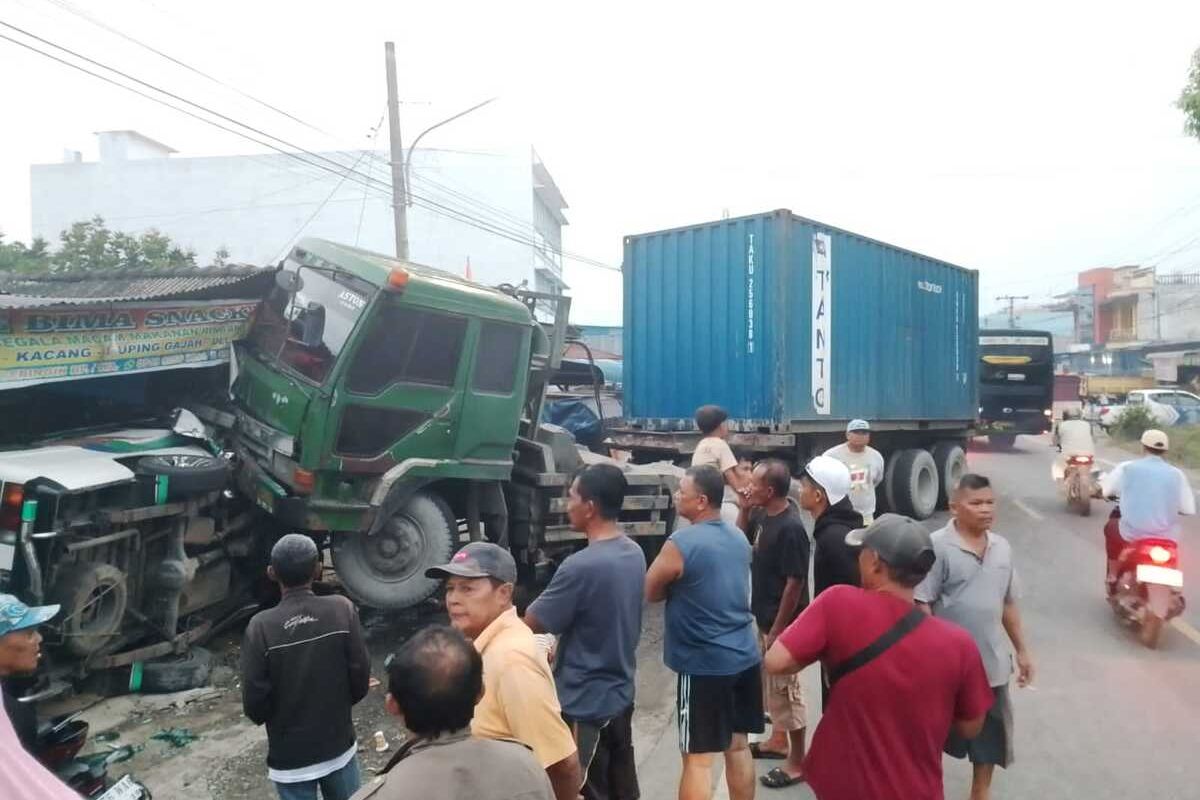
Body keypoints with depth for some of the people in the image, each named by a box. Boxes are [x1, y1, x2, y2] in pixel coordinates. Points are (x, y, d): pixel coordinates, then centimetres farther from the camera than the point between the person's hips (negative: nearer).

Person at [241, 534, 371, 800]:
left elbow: (254, 702, -13)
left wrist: (278, 718, 10)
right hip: (339, 746, 1)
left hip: (290, 757, -1)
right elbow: (360, 679, -9)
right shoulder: (342, 610, -13)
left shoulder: (261, 626, -17)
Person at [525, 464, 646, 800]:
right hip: (620, 694, 8)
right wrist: (568, 643, 12)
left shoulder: (580, 567, -27)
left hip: (584, 703, -8)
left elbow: (532, 624, -15)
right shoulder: (635, 554, -1)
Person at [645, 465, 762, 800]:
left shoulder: (680, 544, -18)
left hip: (704, 664, -7)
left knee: (698, 759, 1)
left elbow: (650, 592, -7)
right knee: (738, 746, 18)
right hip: (744, 656, 7)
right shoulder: (739, 538, 6)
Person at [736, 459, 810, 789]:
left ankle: (798, 761, 20)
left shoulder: (790, 528, -27)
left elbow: (794, 584, -24)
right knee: (770, 683, 23)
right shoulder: (763, 515, -1)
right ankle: (779, 740, 41)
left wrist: (777, 630, -19)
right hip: (765, 617, 9)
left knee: (785, 688, 4)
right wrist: (744, 510, -2)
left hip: (782, 622, -9)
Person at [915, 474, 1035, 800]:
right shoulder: (937, 546, -16)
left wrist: (1022, 650, 15)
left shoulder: (1002, 547, 5)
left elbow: (1008, 603, 14)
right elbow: (921, 604, -16)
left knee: (991, 733, 17)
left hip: (992, 661, 6)